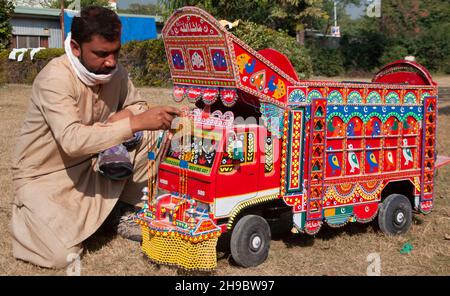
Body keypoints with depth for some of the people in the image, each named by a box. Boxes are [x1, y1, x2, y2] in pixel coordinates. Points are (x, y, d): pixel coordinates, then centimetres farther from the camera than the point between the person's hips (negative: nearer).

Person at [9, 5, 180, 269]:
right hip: (44, 177, -5)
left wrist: (125, 114, -18)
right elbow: (72, 140, -41)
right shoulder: (55, 78, -28)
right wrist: (135, 122, -46)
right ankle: (28, 212, 11)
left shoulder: (115, 71, -8)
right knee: (63, 255, -23)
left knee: (150, 134, -13)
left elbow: (138, 106, 8)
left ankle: (126, 212, 3)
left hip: (91, 165, 6)